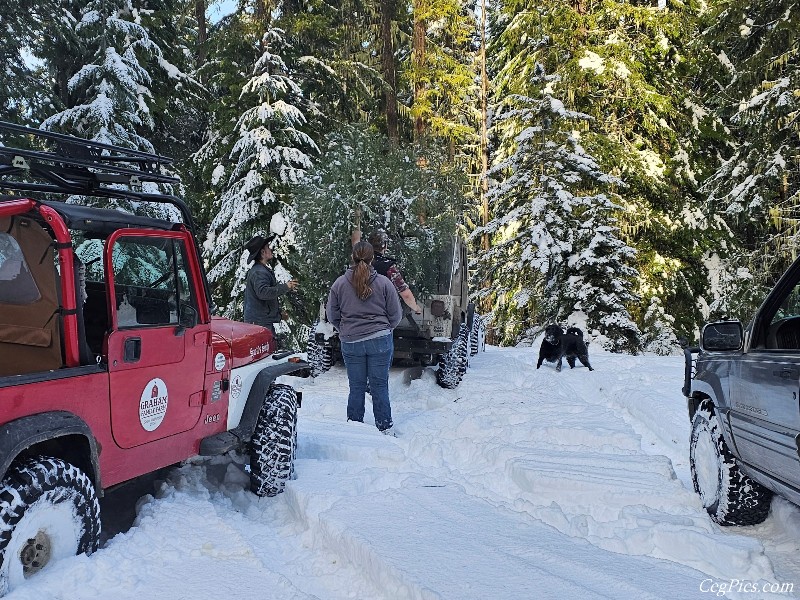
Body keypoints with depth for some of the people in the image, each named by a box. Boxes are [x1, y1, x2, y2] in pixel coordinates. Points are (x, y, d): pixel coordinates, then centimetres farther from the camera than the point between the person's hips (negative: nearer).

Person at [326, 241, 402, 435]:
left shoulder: (339, 284, -4)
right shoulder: (384, 283, -7)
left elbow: (332, 316, 4)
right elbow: (396, 315, 0)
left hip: (351, 343, 1)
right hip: (381, 342, -1)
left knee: (356, 387, 11)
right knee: (380, 386, 8)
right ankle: (385, 428, 16)